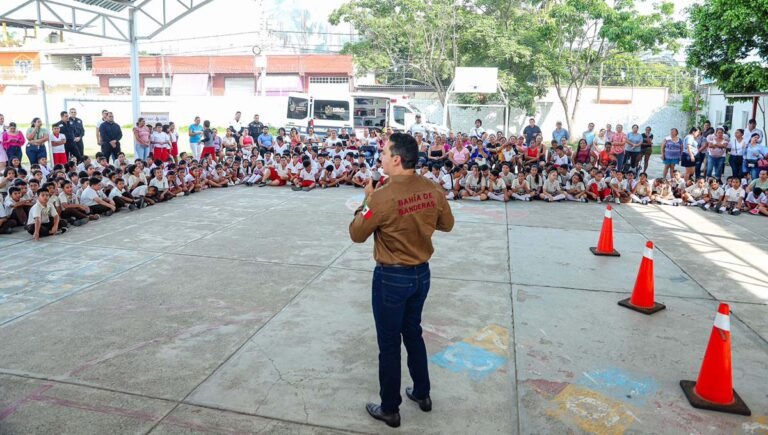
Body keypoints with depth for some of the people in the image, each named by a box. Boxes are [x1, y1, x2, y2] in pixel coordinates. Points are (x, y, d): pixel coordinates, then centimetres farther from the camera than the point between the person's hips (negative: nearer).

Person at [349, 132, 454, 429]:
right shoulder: (433, 190, -6)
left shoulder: (383, 196, -23)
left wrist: (367, 200, -1)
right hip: (422, 273, 6)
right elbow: (447, 225, 10)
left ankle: (389, 409, 26)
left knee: (389, 343, 10)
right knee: (413, 333, 25)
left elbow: (357, 234, -11)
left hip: (391, 278, -6)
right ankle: (422, 394, 40)